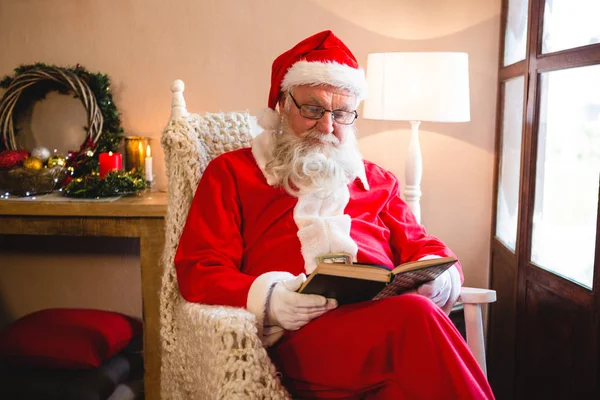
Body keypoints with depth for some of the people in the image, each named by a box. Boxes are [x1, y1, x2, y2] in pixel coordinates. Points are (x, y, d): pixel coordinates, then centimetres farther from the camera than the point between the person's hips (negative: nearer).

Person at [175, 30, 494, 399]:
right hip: (305, 331, -3)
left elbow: (424, 248, 24)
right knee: (416, 318, -35)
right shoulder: (232, 172, 16)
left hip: (390, 319, 4)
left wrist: (436, 277, -2)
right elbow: (198, 269, 6)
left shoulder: (376, 181, 28)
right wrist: (264, 299, -14)